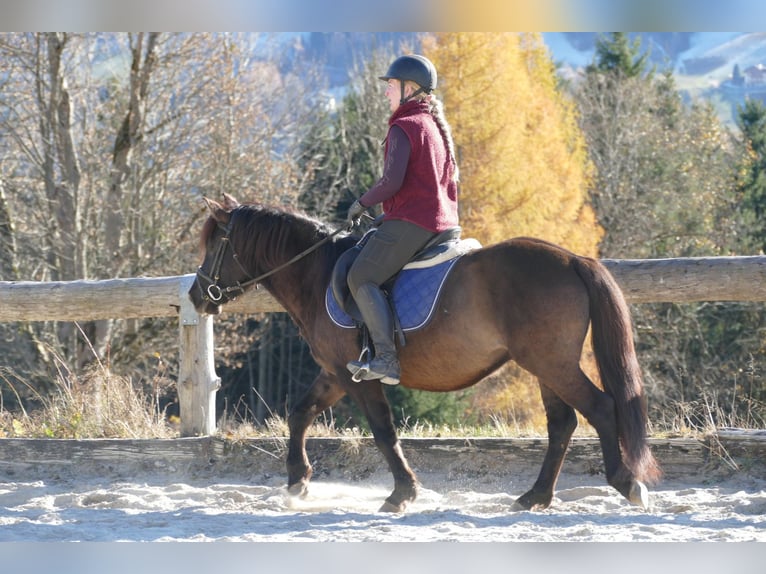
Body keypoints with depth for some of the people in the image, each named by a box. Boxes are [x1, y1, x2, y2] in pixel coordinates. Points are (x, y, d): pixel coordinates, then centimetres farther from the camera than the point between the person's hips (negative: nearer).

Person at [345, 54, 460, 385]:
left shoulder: (404, 127, -11)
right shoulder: (438, 125, 18)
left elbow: (392, 182, -20)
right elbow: (447, 178, 23)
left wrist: (362, 203, -5)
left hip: (410, 221, -10)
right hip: (444, 220, 10)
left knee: (361, 277, -11)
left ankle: (386, 359, -25)